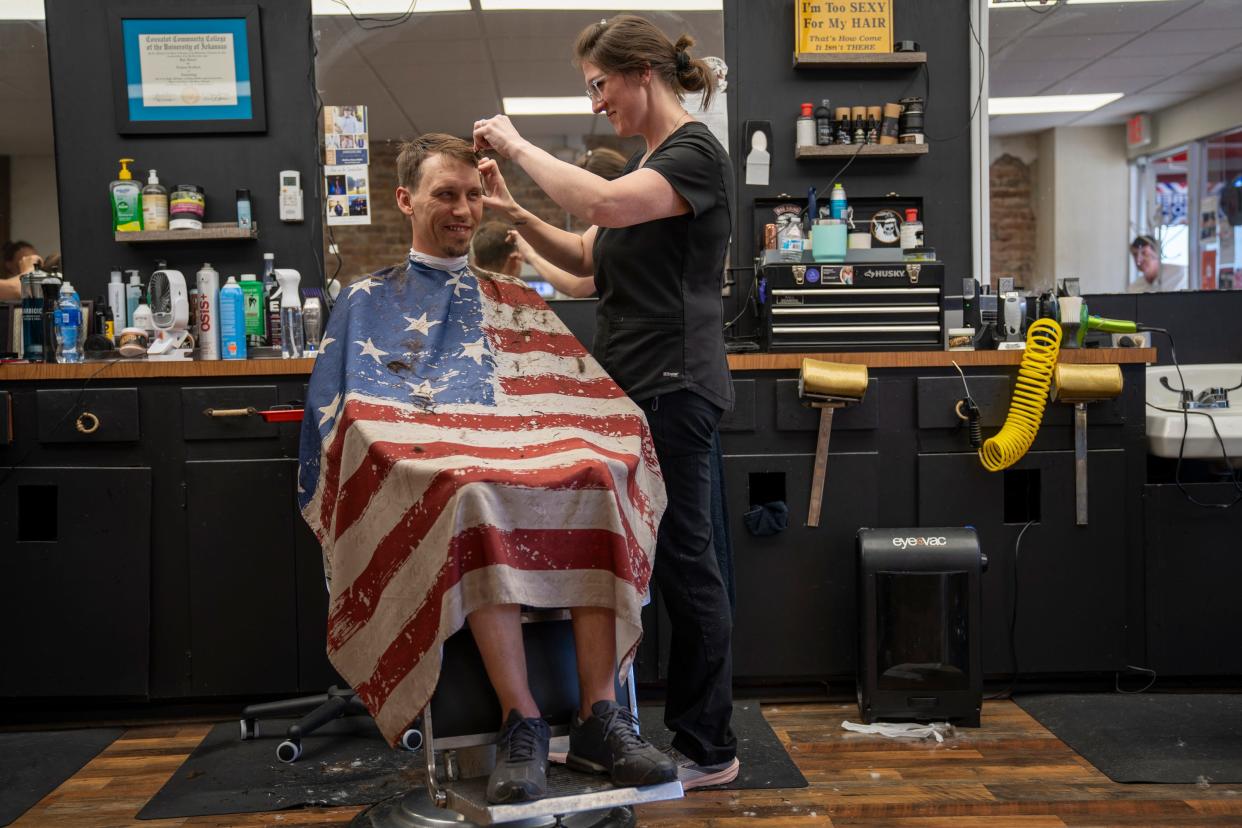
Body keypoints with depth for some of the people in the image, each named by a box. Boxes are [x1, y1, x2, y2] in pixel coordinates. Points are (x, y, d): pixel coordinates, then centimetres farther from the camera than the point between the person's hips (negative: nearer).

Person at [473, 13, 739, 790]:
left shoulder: (695, 151, -11)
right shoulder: (646, 161, 18)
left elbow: (604, 206, -28)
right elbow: (589, 258, 20)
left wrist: (519, 146, -15)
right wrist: (517, 214, 6)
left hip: (673, 389, -9)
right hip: (630, 388, 9)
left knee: (685, 563, -3)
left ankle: (710, 751, 10)